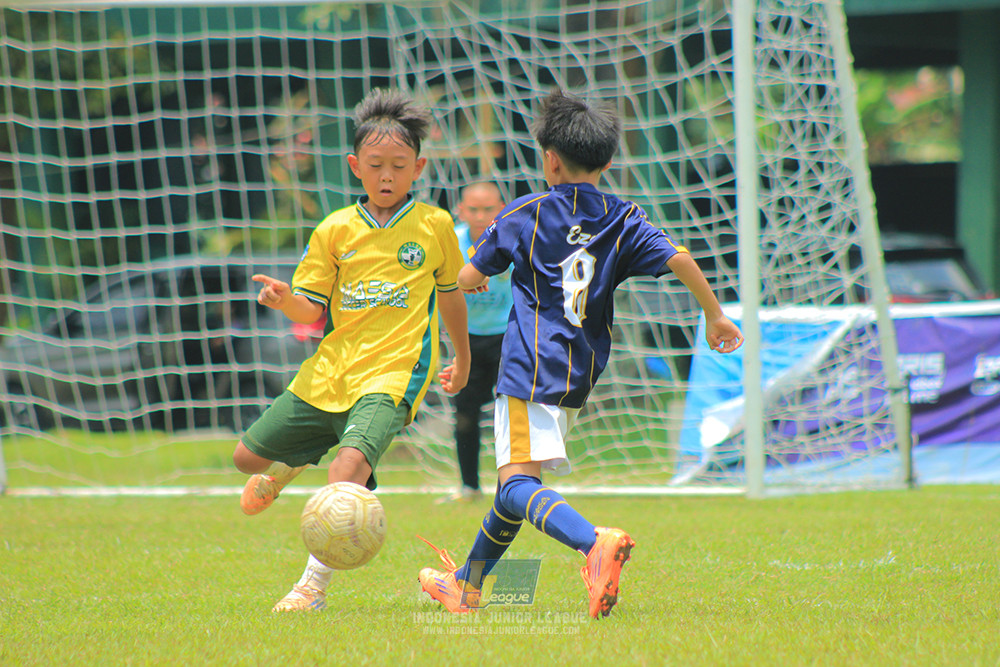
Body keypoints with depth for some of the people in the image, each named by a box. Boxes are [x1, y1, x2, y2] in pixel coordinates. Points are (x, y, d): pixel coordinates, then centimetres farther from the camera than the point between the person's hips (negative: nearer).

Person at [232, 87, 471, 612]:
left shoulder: (434, 225, 3)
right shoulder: (335, 230, 5)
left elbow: (450, 294, 19)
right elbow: (312, 309, 6)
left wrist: (462, 359, 29)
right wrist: (285, 301, -17)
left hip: (393, 373, -4)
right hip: (331, 369, 4)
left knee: (352, 460, -30)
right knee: (248, 455, 8)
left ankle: (313, 587, -28)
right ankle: (288, 466, 47)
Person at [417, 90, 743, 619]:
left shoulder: (524, 214, 0)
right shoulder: (623, 220, 7)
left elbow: (468, 277, 6)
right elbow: (680, 259, -6)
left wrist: (468, 279, 31)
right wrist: (714, 317, 5)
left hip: (531, 367, -7)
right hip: (581, 373, 7)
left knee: (517, 485, -17)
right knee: (518, 478, 20)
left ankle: (596, 542, -44)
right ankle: (467, 584, 33)